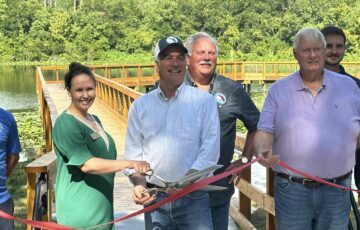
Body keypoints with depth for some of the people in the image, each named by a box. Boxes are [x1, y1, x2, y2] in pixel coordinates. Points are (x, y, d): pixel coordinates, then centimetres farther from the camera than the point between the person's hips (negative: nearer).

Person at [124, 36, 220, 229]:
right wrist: (139, 184, -8)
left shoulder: (204, 101, -1)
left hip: (193, 197, -2)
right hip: (154, 198, 3)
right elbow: (133, 152, 9)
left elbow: (210, 149, -7)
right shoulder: (140, 106, 8)